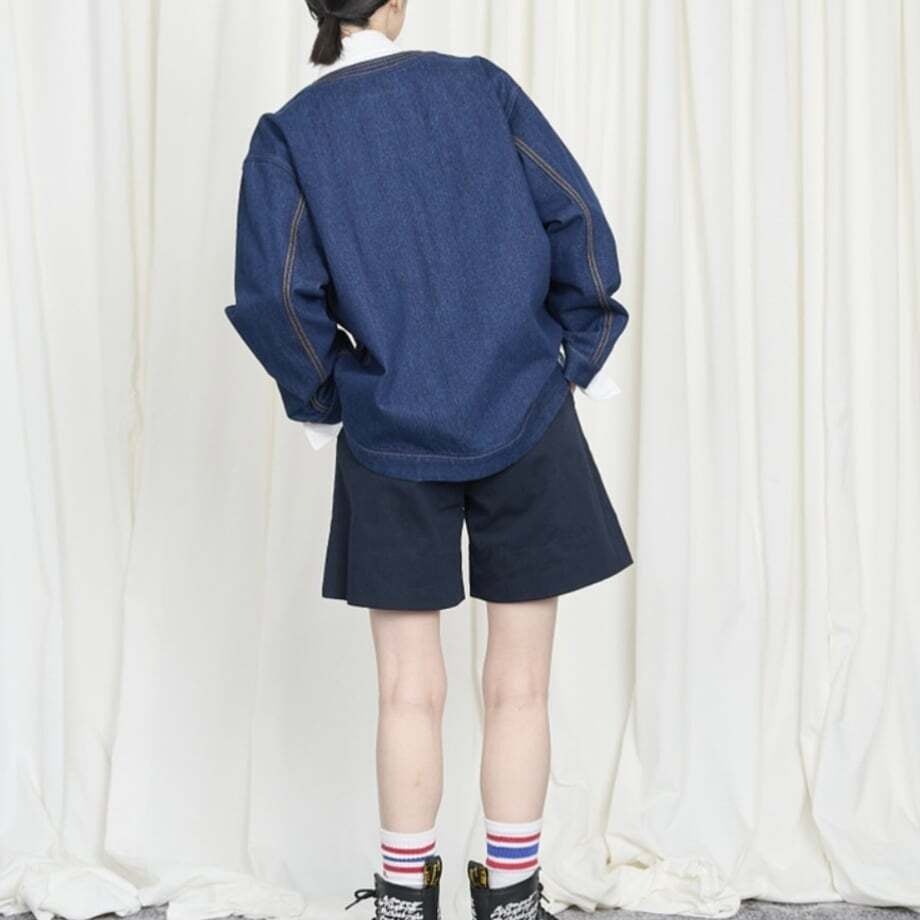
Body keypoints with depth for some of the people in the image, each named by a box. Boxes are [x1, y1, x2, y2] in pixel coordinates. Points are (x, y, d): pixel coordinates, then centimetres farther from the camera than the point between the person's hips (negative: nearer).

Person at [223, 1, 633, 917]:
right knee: (519, 687, 8)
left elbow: (274, 294, -10)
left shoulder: (290, 133, 0)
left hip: (391, 440, 0)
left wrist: (322, 397, 5)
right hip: (526, 426, 0)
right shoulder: (482, 86, 2)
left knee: (410, 691, 10)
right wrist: (580, 355, 6)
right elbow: (578, 222, -4)